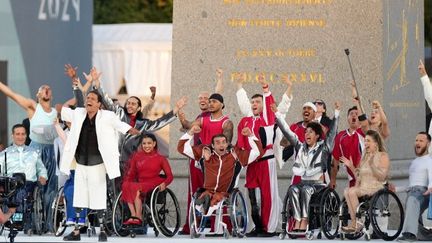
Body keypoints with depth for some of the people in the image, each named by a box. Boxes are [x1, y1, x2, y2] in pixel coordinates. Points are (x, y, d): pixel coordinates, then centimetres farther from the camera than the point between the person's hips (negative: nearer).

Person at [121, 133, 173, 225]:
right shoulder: (137, 156, 17)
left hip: (153, 184, -3)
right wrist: (125, 181, -7)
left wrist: (164, 183, -14)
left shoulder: (160, 158, 10)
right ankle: (133, 215, -37)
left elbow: (169, 175, 7)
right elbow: (131, 173, 14)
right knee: (126, 186, -30)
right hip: (140, 184, 4)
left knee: (136, 188, -34)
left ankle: (138, 217, -34)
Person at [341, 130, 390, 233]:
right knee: (347, 191, -25)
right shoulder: (364, 157, 23)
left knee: (352, 192, -29)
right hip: (363, 187, 7)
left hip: (376, 187, -6)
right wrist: (351, 167, 10)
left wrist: (372, 165, -20)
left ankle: (355, 223, -25)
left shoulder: (383, 156, 1)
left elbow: (382, 177, -11)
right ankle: (355, 222, -31)